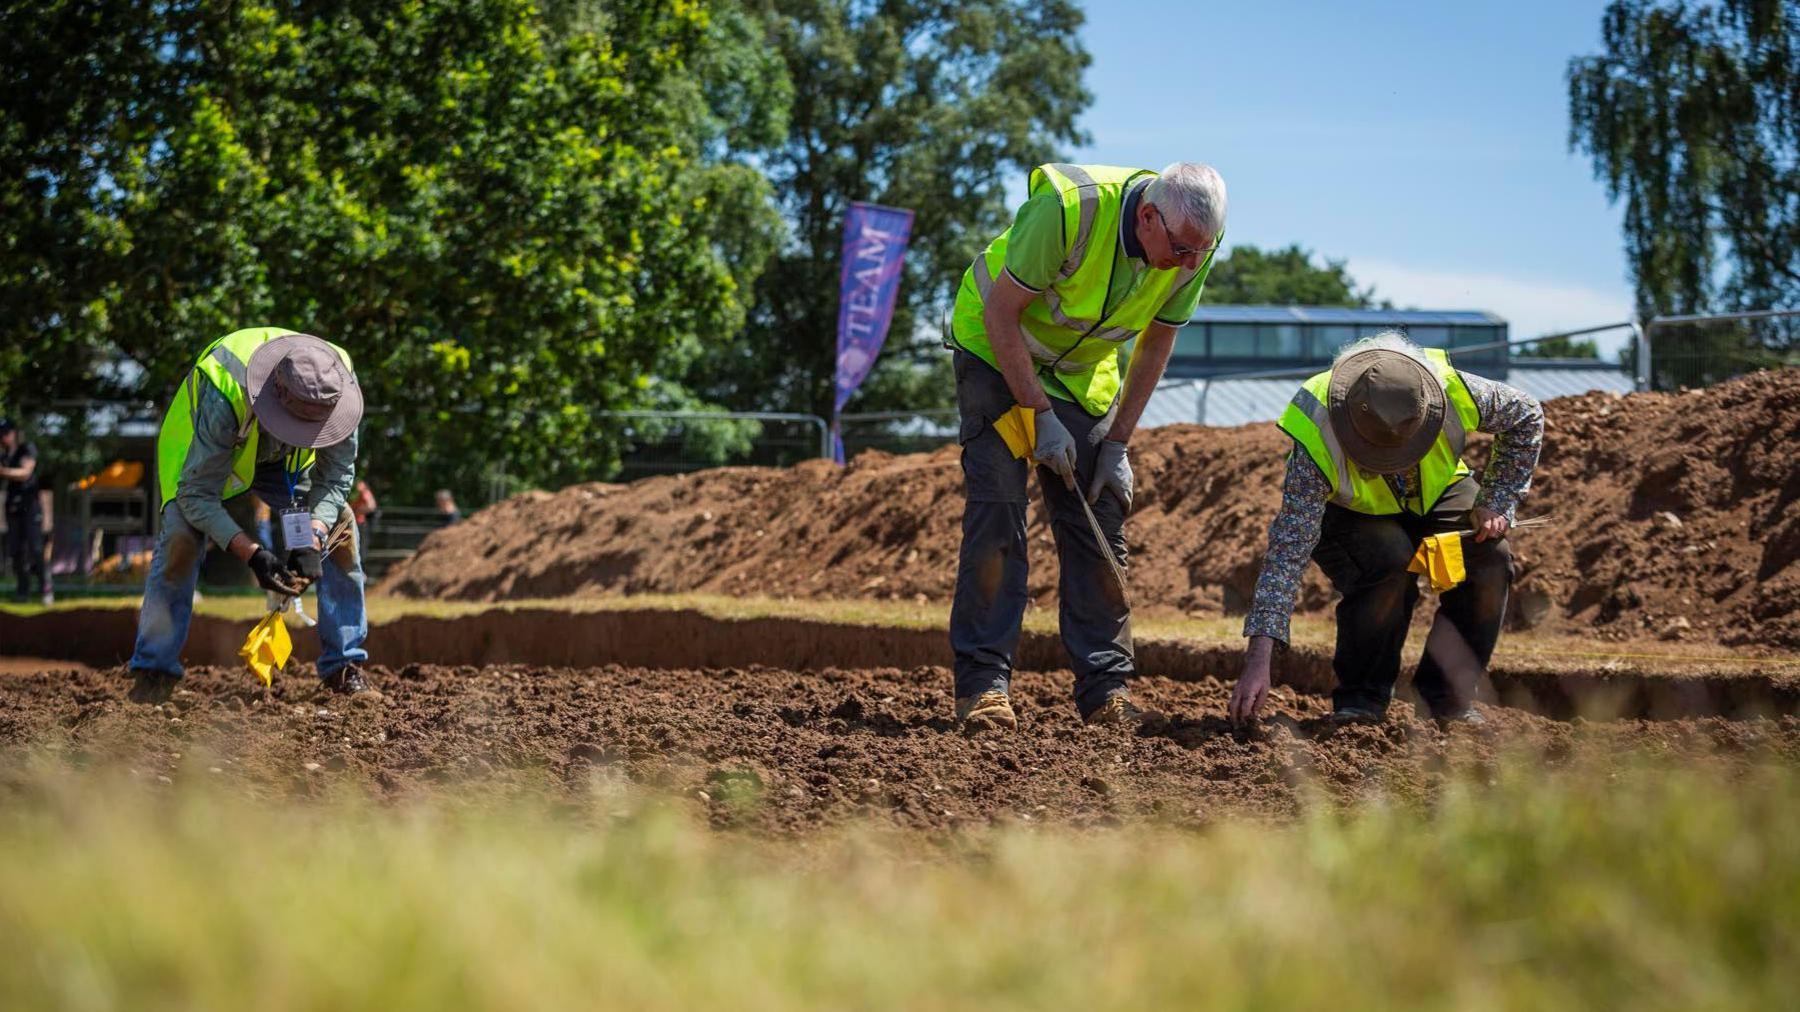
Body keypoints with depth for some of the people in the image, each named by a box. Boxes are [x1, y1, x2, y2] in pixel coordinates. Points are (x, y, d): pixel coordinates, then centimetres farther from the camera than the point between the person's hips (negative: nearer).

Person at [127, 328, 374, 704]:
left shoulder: (340, 384, -33)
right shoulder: (225, 395, -45)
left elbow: (335, 477, -21)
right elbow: (197, 495, -38)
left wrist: (312, 541, -37)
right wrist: (252, 554, -48)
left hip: (286, 461, 4)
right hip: (202, 455, -4)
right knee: (181, 536, -26)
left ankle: (344, 668, -1)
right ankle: (153, 672, -15)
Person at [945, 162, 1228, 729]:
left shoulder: (1193, 247, -18)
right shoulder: (1069, 210, -35)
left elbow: (1157, 343, -3)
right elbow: (1002, 313, -25)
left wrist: (1118, 444, -6)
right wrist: (1043, 417, -24)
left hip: (1083, 370, 5)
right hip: (997, 349, -5)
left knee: (1100, 518, -3)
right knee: (996, 508, -14)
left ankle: (1105, 687, 2)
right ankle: (983, 684, -12)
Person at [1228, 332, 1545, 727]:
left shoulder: (1453, 392, -34)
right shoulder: (1316, 443, -41)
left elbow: (1527, 417, -11)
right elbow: (1288, 550, -42)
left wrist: (1496, 503, -18)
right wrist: (1259, 659, -47)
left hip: (1435, 493, 3)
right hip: (1345, 513, -3)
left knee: (1490, 556, -22)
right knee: (1390, 560, -34)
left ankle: (1448, 693, -3)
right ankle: (1361, 697, -15)